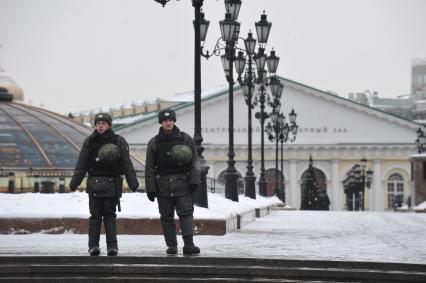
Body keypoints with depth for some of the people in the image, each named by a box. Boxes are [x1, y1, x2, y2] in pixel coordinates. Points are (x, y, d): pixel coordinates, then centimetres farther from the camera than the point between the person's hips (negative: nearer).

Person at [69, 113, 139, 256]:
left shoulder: (119, 141, 3)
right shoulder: (90, 141, 7)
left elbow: (127, 164, 1)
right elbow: (81, 164, 6)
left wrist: (133, 183, -5)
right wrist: (74, 182, -1)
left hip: (112, 184, -1)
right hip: (94, 183, 1)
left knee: (110, 215, -1)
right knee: (95, 215, -1)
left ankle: (112, 246, 0)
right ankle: (93, 245, -1)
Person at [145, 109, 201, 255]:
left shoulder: (185, 139, 4)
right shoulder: (154, 143, 5)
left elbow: (194, 161, 5)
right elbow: (149, 167, 5)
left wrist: (194, 181, -4)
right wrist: (150, 188, 0)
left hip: (182, 183, -1)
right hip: (163, 185, 1)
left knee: (186, 213, -10)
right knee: (166, 216, 4)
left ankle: (188, 244, -14)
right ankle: (171, 245, 10)